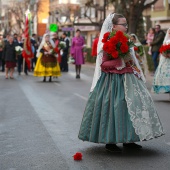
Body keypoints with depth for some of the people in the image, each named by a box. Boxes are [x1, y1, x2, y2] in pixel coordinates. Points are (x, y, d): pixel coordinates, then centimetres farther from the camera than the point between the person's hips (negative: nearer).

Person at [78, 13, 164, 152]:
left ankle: (127, 139, 14)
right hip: (113, 81, -8)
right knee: (113, 108, -6)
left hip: (128, 78, 8)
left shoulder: (126, 40, 13)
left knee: (131, 106, 4)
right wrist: (122, 61, -22)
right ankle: (110, 141, 6)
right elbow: (103, 65, -16)